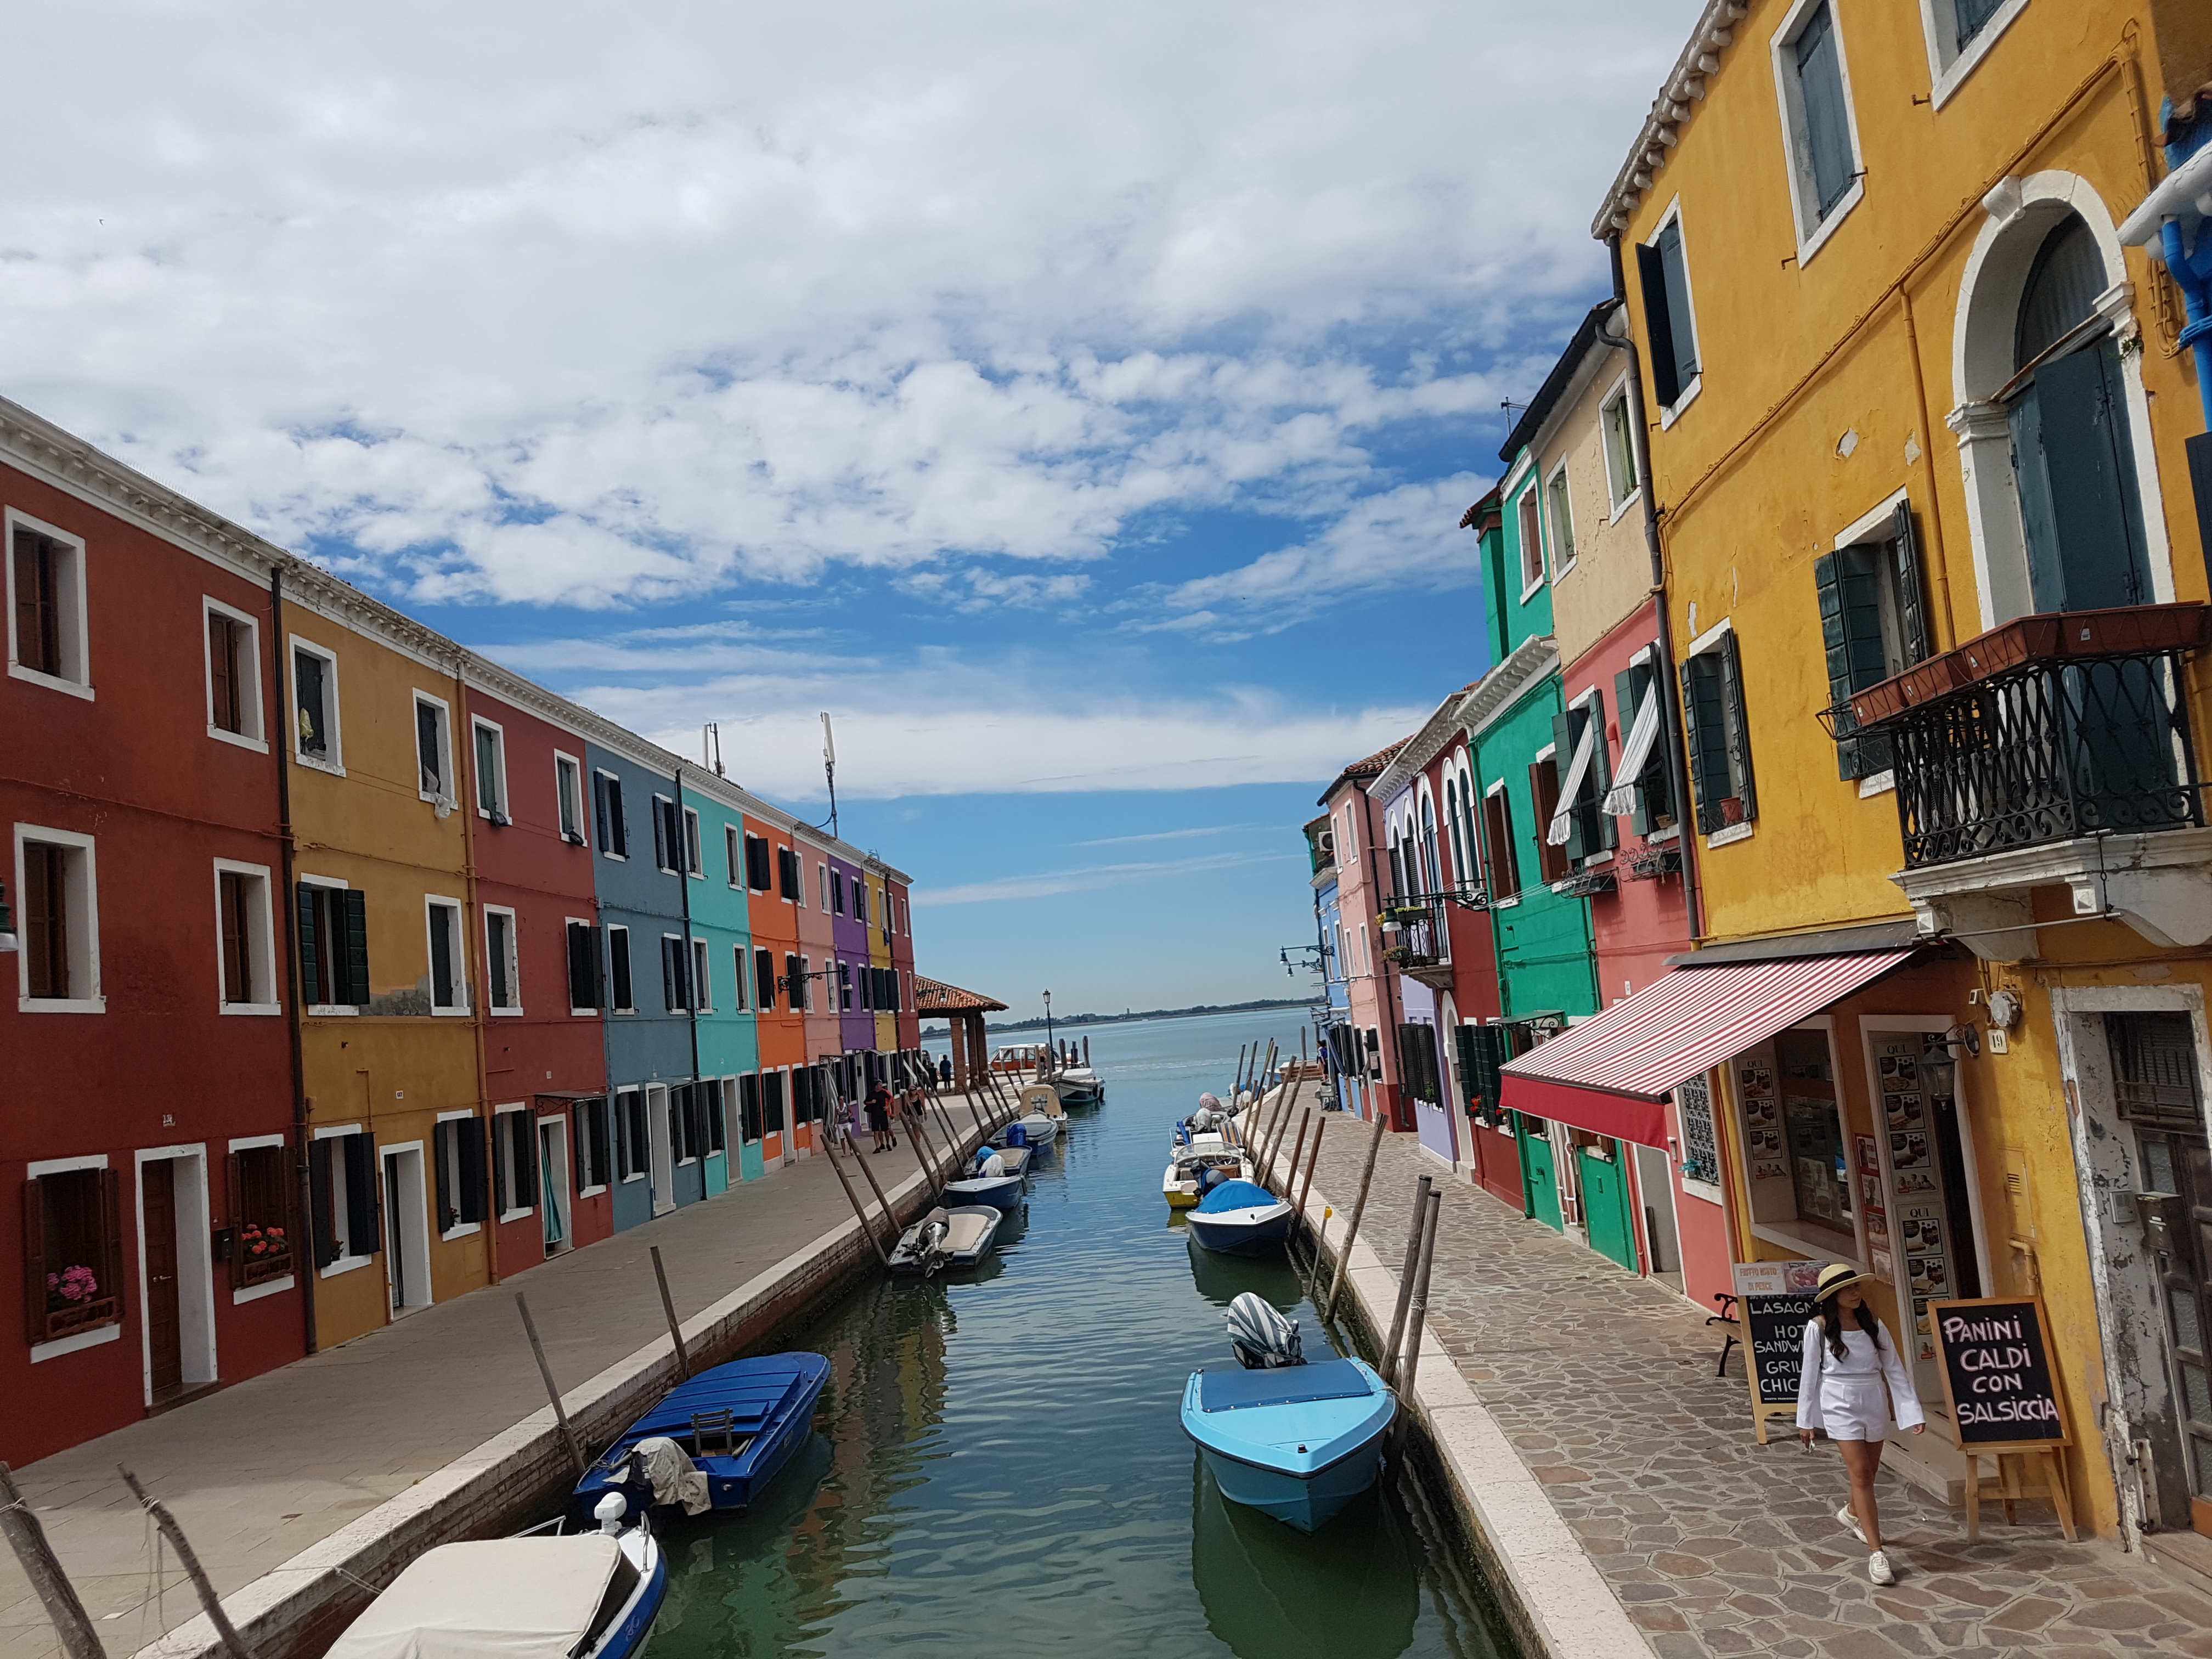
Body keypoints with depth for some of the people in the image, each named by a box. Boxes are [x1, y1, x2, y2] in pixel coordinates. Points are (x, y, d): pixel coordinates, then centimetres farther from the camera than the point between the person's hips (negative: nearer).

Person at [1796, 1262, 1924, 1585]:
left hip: (1874, 1403, 4)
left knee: (1868, 1472, 17)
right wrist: (1806, 1420, 0)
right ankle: (1876, 1552, -9)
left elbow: (1894, 1369, 1)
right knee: (1861, 1473, -10)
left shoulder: (1873, 1325, 0)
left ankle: (1853, 1513, 49)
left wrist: (1913, 1412, -6)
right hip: (1840, 1405, -4)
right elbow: (1810, 1374, -3)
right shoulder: (1819, 1327, -8)